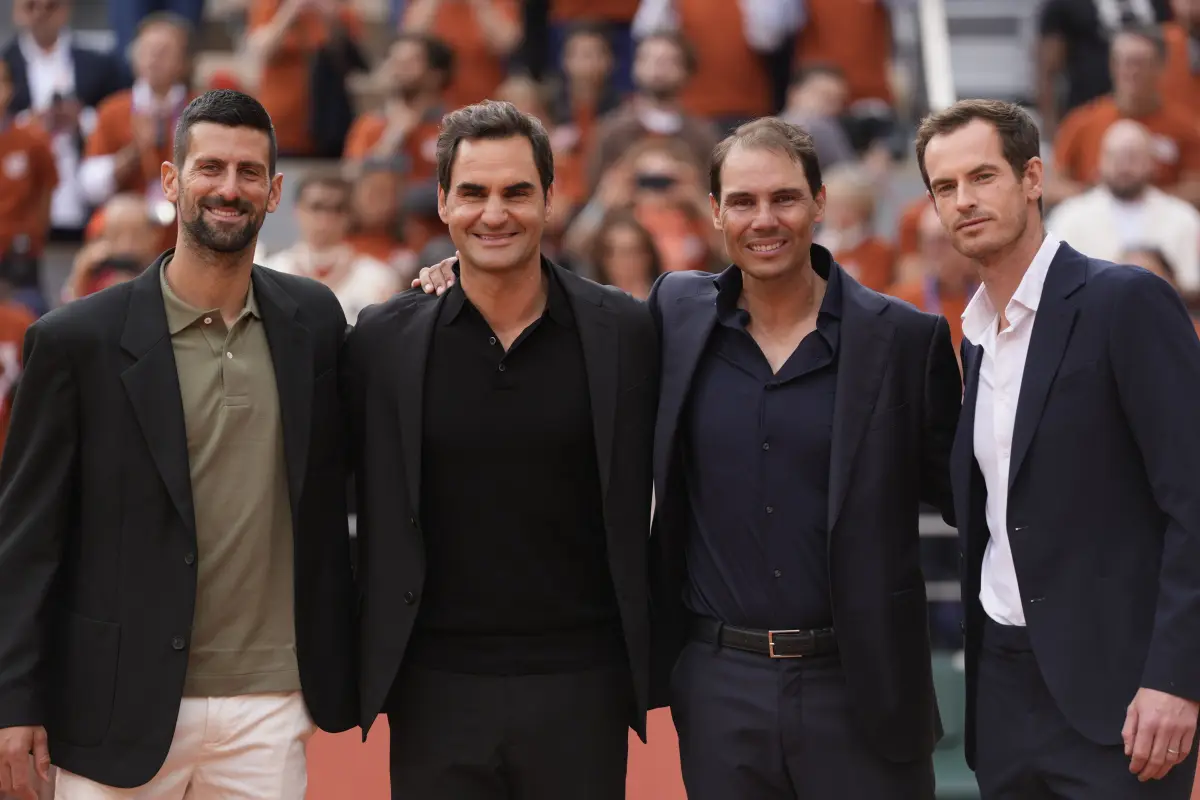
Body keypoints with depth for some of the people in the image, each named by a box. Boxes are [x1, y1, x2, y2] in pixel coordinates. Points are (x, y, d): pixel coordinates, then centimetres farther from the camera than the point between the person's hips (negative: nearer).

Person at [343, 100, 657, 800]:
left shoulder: (626, 332, 0)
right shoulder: (385, 340, 1)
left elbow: (661, 495, 8)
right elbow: (345, 499, 9)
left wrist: (655, 651, 5)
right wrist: (357, 655, 5)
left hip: (582, 688, 0)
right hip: (437, 689, 0)